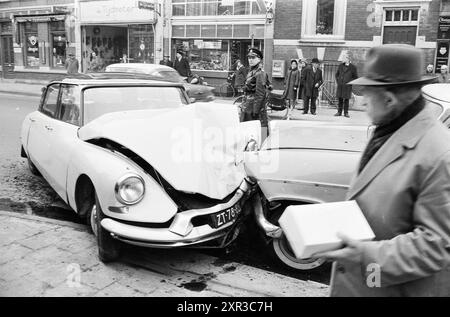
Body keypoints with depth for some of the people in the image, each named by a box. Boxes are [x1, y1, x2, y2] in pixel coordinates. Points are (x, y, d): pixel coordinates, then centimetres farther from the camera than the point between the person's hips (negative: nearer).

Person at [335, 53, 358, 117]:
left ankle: (346, 113, 7)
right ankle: (339, 112, 10)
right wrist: (338, 81, 8)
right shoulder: (341, 66, 9)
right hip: (340, 85, 3)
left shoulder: (353, 67, -2)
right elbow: (337, 74, 20)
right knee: (340, 99, 4)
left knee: (346, 99, 1)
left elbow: (355, 77, 4)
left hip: (347, 86, -3)